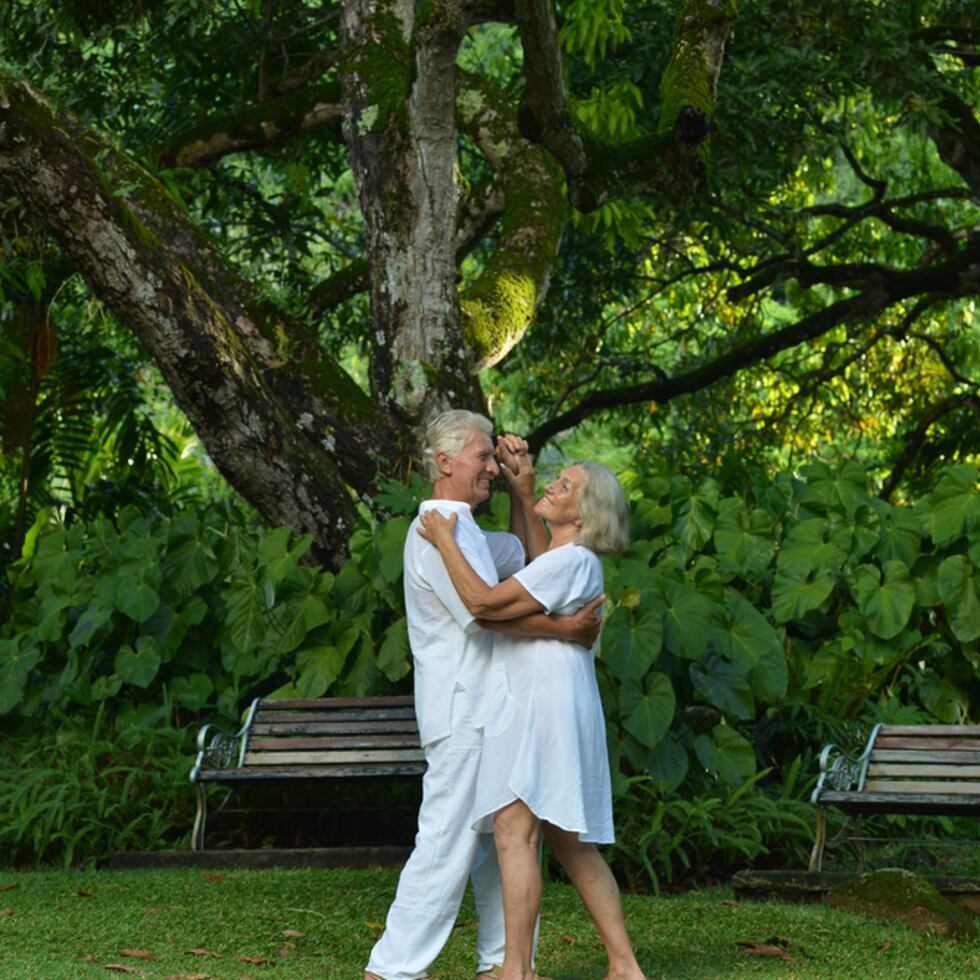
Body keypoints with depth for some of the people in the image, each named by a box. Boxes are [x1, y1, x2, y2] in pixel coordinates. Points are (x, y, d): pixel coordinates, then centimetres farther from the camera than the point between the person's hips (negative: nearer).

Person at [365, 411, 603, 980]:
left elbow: (528, 558, 33)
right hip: (461, 716, -10)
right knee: (448, 842, -11)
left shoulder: (467, 533, 20)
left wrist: (523, 491, 21)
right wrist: (567, 630, -17)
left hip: (487, 714, 10)